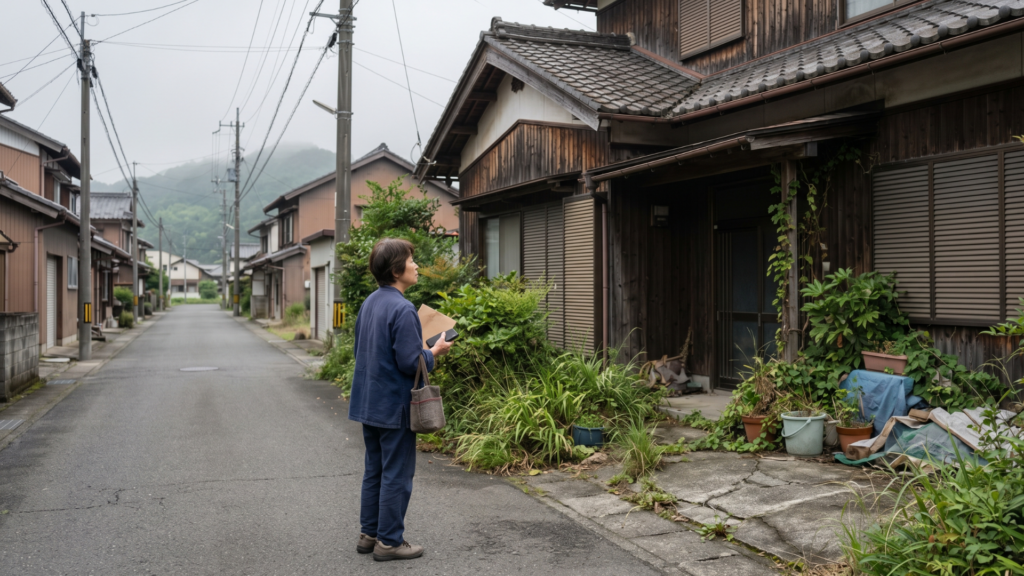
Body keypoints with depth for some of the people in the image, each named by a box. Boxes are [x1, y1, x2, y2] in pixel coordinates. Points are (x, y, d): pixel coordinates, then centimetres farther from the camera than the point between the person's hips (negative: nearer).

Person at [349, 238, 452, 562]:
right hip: (394, 406, -9)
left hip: (369, 402, 9)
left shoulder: (369, 303, 7)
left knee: (374, 471, 18)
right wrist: (435, 352, -5)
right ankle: (389, 541, 11)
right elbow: (411, 362, -23)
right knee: (397, 474, 3)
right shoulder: (402, 309, -21)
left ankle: (369, 534, 27)